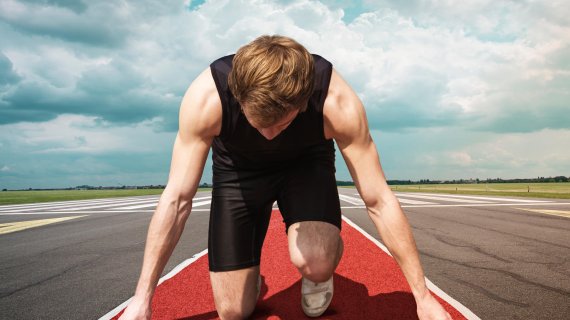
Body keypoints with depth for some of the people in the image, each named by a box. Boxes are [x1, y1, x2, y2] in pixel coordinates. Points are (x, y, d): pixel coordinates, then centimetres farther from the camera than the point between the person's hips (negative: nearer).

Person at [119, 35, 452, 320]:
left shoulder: (338, 103, -35)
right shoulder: (206, 97, -34)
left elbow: (379, 201, -27)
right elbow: (177, 198, -26)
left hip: (306, 161, 0)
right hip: (238, 168, 1)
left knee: (315, 261, -33)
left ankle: (317, 276, 5)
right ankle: (251, 279, 33)